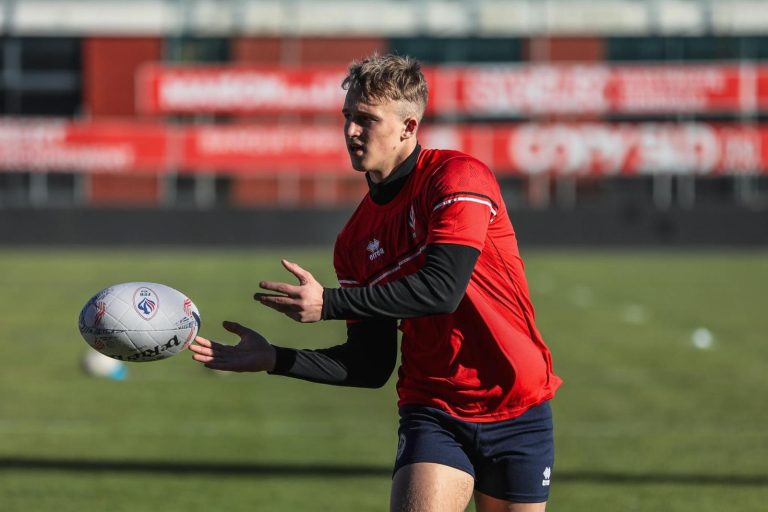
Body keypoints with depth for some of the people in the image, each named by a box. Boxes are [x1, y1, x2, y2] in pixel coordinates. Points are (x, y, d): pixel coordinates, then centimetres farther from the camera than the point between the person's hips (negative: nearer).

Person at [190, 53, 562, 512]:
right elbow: (372, 365, 5)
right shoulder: (358, 238, 4)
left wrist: (330, 304, -24)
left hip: (516, 413, -3)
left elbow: (442, 289, -25)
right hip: (433, 415, 3)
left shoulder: (459, 177, -11)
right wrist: (274, 359, -7)